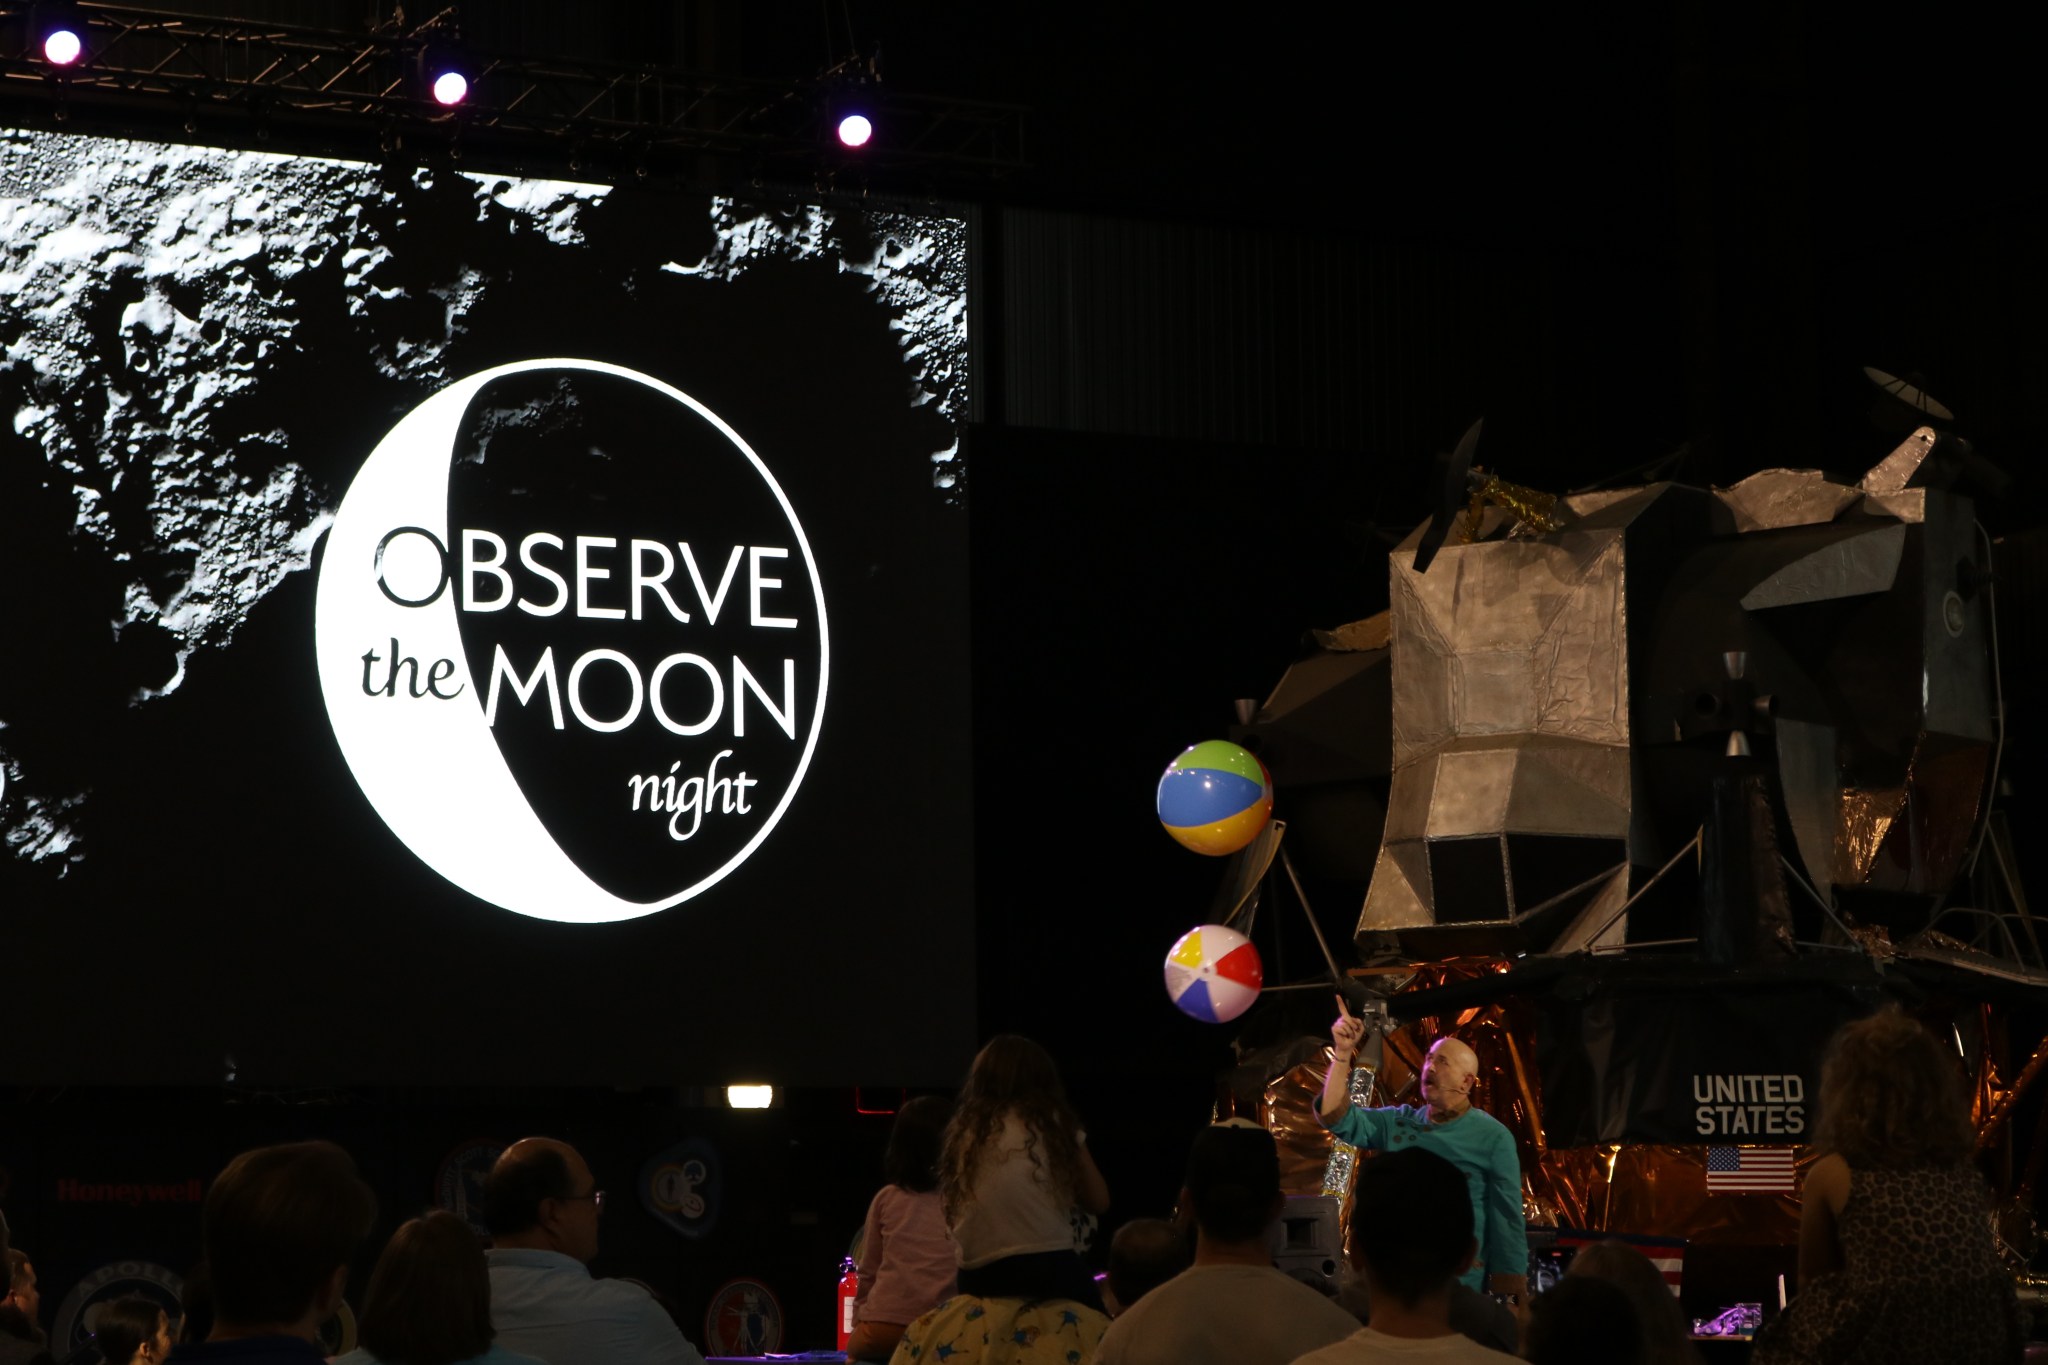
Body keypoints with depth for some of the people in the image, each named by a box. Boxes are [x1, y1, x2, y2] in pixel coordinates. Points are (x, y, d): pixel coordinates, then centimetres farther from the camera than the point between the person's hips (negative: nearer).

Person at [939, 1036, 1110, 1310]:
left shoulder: (962, 1132, 15)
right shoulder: (1054, 1123, 8)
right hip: (1050, 1271, -3)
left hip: (979, 1281, 3)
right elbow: (1097, 1200, 14)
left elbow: (951, 1217, 17)